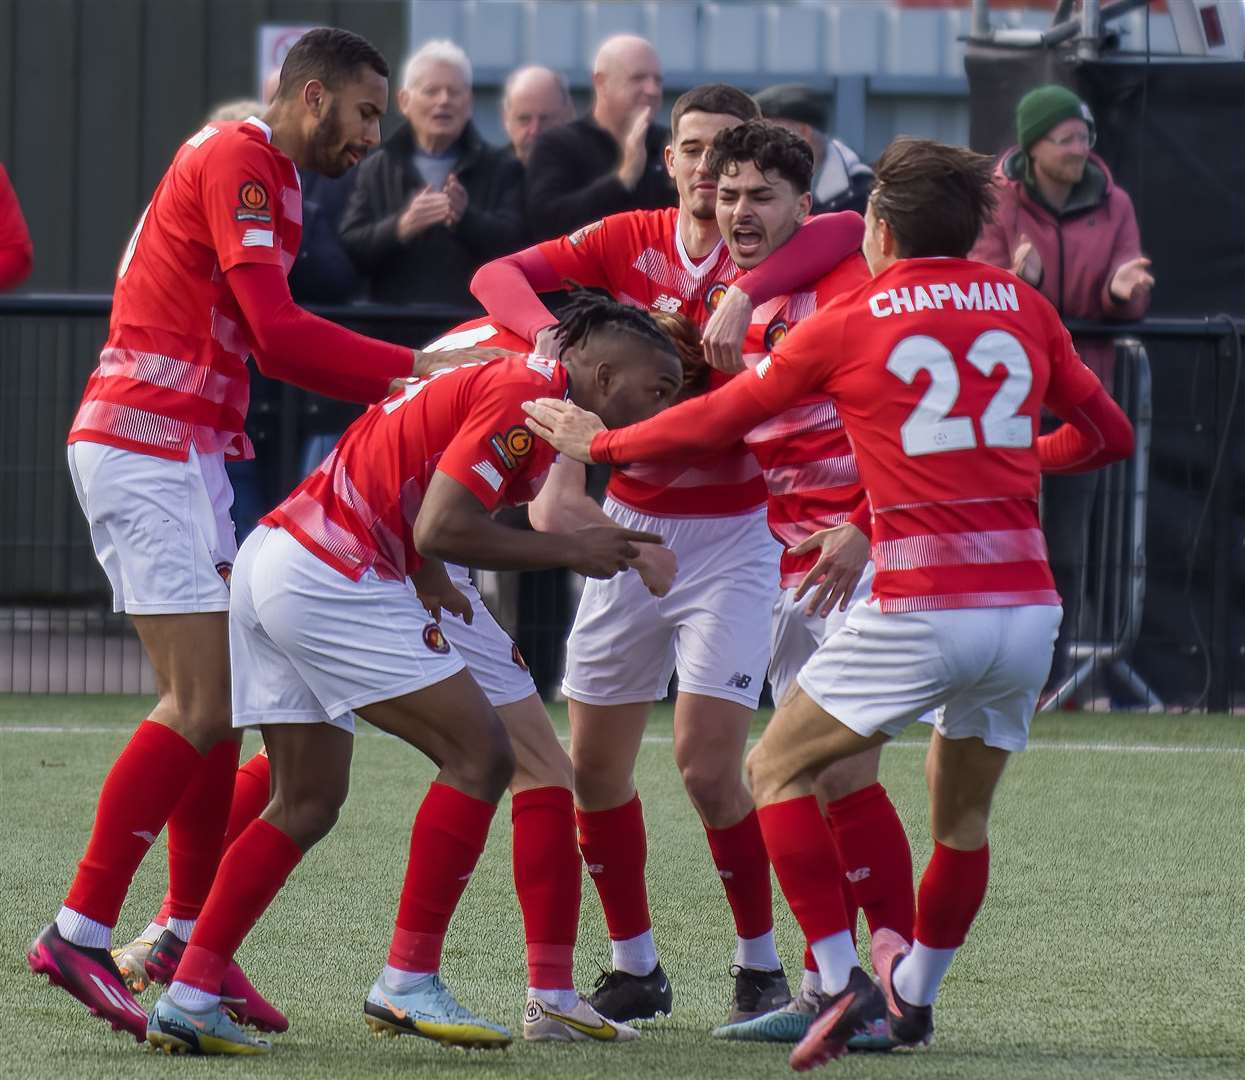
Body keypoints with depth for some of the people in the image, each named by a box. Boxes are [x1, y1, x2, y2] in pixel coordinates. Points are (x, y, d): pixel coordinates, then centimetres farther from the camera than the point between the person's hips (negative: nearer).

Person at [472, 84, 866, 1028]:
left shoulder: (769, 254, -9)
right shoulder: (629, 241, 0)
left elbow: (848, 231, -30)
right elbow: (498, 275, -8)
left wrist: (744, 294, -41)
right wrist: (551, 333, -28)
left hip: (733, 533, -4)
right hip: (630, 524, 4)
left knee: (708, 765, -14)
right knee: (595, 764, 5)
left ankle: (760, 964, 5)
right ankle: (635, 968, 21)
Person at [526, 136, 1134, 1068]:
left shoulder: (850, 321, 1)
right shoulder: (1023, 306, 11)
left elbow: (718, 422, 9)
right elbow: (1109, 434, 19)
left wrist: (598, 443, 23)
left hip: (921, 609, -5)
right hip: (1029, 605, 5)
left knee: (778, 769, 9)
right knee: (963, 811, 22)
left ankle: (840, 980, -1)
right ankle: (914, 994, 32)